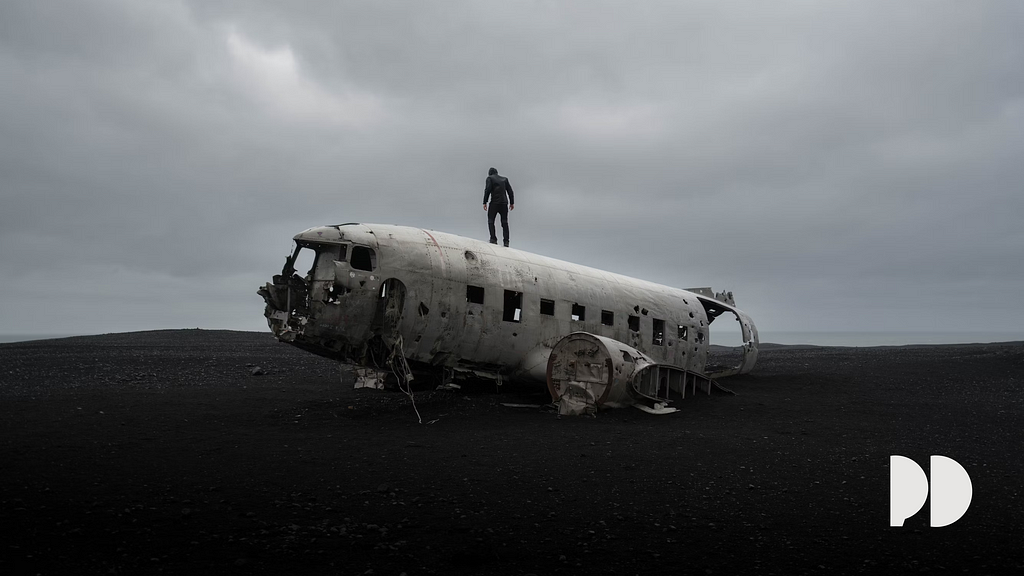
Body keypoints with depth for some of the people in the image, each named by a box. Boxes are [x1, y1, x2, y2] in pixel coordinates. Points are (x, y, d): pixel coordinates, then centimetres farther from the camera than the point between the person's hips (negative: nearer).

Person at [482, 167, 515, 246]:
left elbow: (487, 190, -8)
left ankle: (493, 239, -8)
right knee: (504, 222, 6)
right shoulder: (504, 179, 17)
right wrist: (512, 202, 14)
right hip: (504, 203, 4)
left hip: (494, 202, -4)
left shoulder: (489, 178, 5)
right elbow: (510, 191, 12)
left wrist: (484, 202, -9)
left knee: (490, 221, 4)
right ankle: (506, 241, 0)